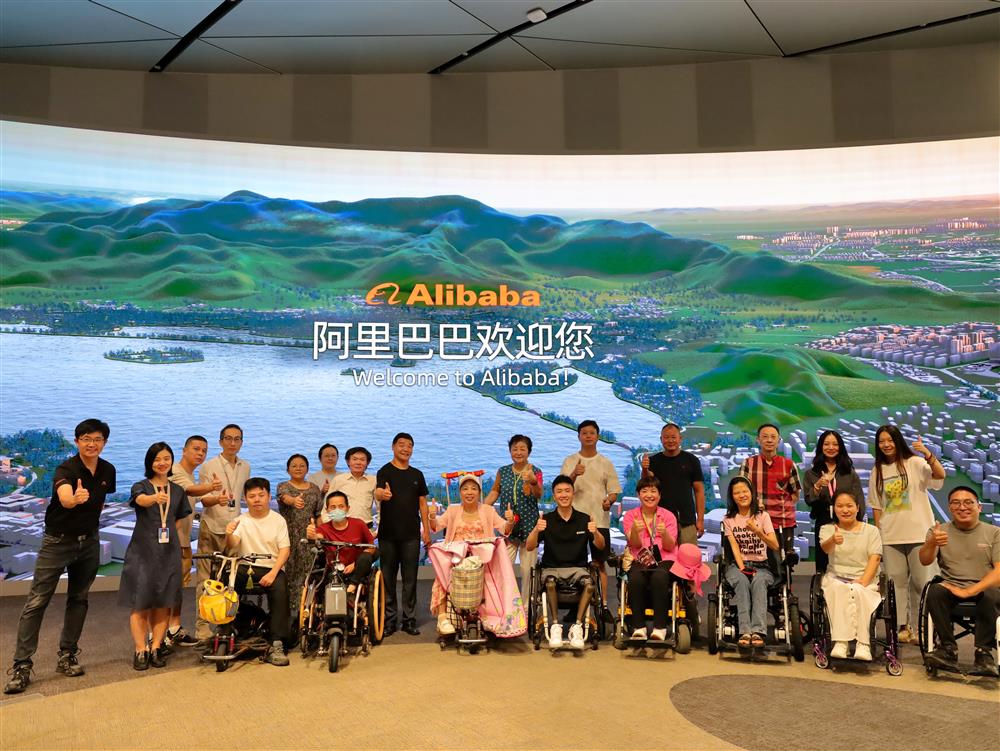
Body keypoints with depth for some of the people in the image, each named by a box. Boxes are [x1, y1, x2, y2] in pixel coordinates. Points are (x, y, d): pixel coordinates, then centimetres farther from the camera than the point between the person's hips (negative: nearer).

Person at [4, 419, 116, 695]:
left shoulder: (108, 470, -2)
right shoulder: (66, 469, -19)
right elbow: (65, 498, -42)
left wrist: (90, 516, 11)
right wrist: (75, 499, -63)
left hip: (89, 543, 5)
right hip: (57, 541, -5)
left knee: (79, 600, 11)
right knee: (37, 602, -6)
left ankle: (67, 656, 22)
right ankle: (21, 665, 0)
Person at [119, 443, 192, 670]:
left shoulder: (178, 491, 10)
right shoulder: (141, 486, -1)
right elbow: (141, 500, -26)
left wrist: (168, 533, 4)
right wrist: (156, 498, -47)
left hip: (169, 552, 3)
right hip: (142, 551, -3)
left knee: (164, 603, 4)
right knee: (140, 603, -3)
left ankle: (156, 648, 12)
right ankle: (140, 650, 2)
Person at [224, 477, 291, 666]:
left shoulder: (278, 520, 5)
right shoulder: (241, 521, 8)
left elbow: (285, 549, -3)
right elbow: (231, 546, -9)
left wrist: (273, 573, -18)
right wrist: (229, 535, -34)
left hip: (271, 568, -1)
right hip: (244, 567, 1)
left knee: (280, 590, -31)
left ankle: (277, 645, -26)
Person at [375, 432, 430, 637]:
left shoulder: (417, 474, 12)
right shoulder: (385, 471, -1)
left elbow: (422, 503, 14)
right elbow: (378, 493, -20)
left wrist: (426, 530, 7)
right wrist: (383, 494, -45)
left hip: (411, 535, 3)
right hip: (388, 534, -3)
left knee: (410, 579, 5)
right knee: (388, 579, 4)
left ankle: (409, 620, 12)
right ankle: (389, 620, 12)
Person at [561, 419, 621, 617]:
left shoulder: (606, 463, 9)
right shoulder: (570, 461, 6)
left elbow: (614, 491, 8)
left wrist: (609, 500, -15)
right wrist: (574, 475, -23)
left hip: (599, 520, 1)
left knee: (600, 563, 5)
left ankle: (603, 606, 11)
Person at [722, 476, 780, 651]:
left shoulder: (762, 516, 7)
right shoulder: (728, 519, 11)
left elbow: (775, 546, -5)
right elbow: (734, 547, -1)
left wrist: (756, 530, -21)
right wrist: (742, 568, -17)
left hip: (761, 565, 0)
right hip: (737, 565, 1)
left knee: (759, 581, -35)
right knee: (742, 581, -34)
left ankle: (757, 631, -44)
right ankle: (745, 631, -43)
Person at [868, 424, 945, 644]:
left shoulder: (915, 463, -1)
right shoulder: (877, 471, 10)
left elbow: (940, 475, -19)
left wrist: (928, 455, -36)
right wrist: (877, 533, 5)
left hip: (919, 534, -3)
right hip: (890, 537, 3)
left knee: (921, 581, 1)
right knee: (897, 582, 6)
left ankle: (918, 627, 11)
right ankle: (902, 626, 13)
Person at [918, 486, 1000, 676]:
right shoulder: (938, 531, 9)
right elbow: (925, 561, -7)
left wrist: (970, 591, -21)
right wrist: (931, 543, -31)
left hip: (984, 588, -1)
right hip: (952, 587, 1)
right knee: (935, 591, -30)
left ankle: (985, 653, -23)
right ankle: (948, 649, -22)